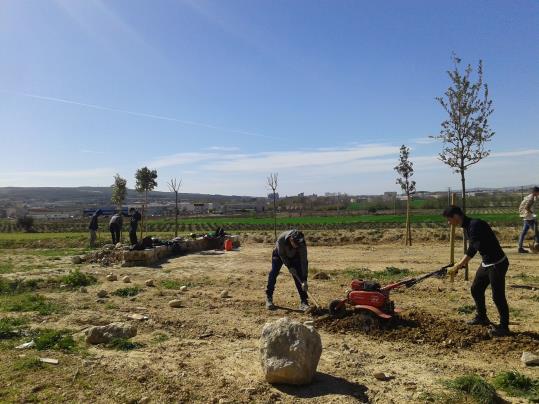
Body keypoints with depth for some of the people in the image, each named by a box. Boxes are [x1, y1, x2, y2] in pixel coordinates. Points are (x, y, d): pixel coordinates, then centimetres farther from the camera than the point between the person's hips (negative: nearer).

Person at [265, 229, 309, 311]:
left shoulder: (301, 244, -36)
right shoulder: (281, 239, -40)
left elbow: (304, 261, -33)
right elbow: (281, 254, -23)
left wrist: (304, 280, -35)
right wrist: (289, 267, -23)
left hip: (294, 256, 1)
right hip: (279, 254, 0)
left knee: (298, 276, -12)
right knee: (273, 273, -9)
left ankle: (304, 302, -8)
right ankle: (269, 298, 5)